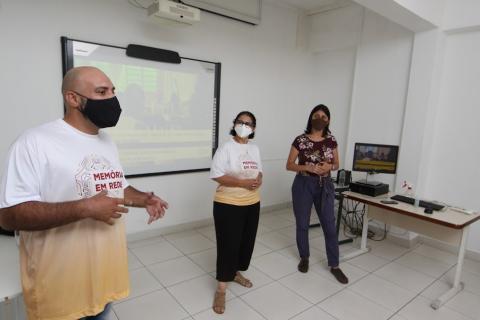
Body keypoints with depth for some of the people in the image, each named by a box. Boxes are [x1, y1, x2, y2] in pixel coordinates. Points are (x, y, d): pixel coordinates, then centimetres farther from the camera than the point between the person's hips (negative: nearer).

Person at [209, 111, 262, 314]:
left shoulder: (255, 149, 7)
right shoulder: (226, 148, -13)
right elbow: (216, 175, -16)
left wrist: (259, 179, -8)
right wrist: (242, 183, -24)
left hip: (252, 203, 7)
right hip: (228, 205, -6)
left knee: (246, 241, 17)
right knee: (228, 244, -1)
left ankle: (236, 273, 41)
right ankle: (221, 289, 14)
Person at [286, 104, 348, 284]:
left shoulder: (331, 140, 2)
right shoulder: (300, 140, -7)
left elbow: (336, 164, 10)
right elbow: (289, 165, -4)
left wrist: (329, 166, -13)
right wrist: (307, 167, -20)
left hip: (325, 186, 2)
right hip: (303, 185, -2)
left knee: (330, 225, 5)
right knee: (302, 224, 9)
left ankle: (334, 265, 20)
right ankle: (304, 258, 31)